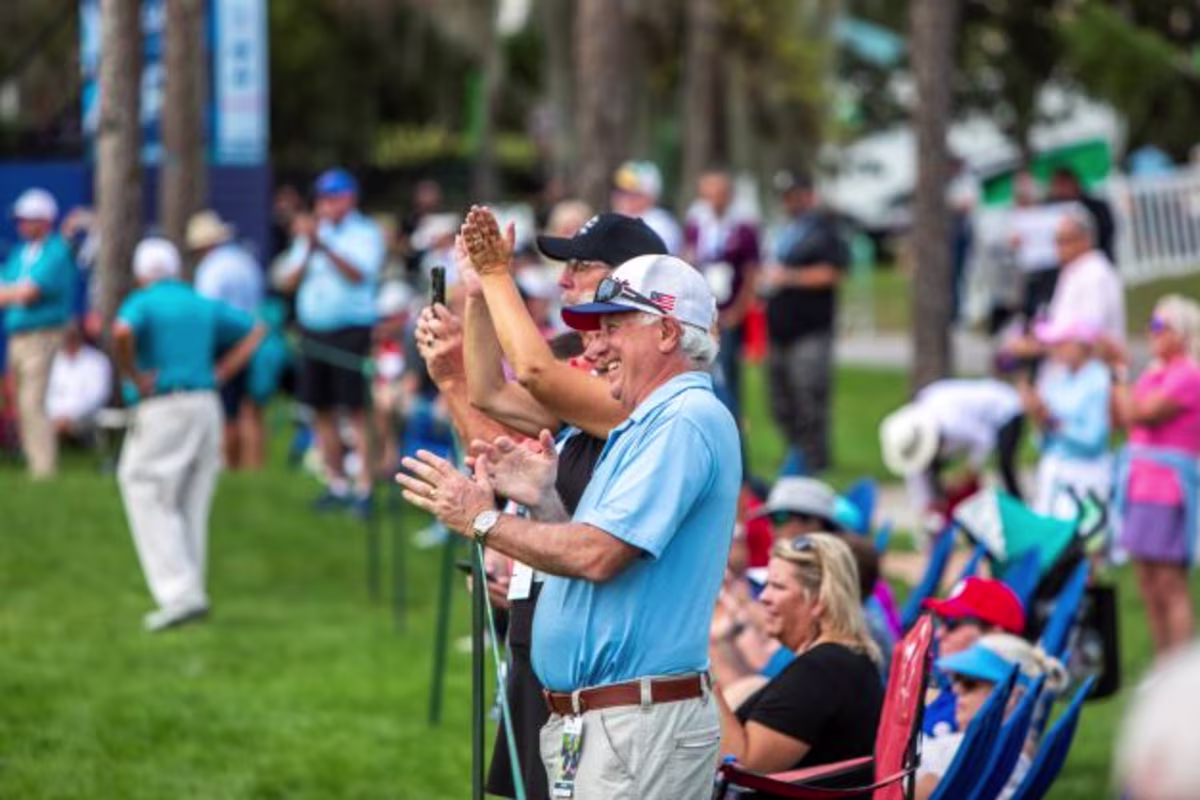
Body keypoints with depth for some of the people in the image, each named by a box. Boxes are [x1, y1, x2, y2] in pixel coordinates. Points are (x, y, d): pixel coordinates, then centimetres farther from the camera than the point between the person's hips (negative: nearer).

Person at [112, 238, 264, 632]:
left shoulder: (143, 302, -4)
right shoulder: (204, 305, 14)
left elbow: (122, 333, -25)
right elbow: (253, 331, 20)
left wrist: (134, 377, -12)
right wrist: (220, 373, 13)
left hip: (163, 408, -6)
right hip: (207, 405, 6)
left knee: (149, 499, -3)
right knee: (191, 505, 13)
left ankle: (180, 593, -15)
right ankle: (190, 593, 13)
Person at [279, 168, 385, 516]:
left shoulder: (366, 233, 1)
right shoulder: (310, 233, 15)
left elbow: (358, 274, -16)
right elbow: (290, 281, 8)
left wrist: (324, 246, -25)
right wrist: (308, 249, -9)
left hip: (351, 330, -5)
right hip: (313, 329, 5)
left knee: (357, 409, -9)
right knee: (322, 410, 7)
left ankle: (364, 487, -10)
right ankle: (336, 484, 16)